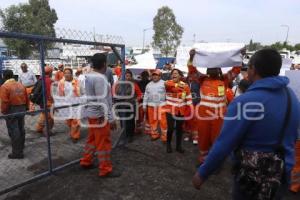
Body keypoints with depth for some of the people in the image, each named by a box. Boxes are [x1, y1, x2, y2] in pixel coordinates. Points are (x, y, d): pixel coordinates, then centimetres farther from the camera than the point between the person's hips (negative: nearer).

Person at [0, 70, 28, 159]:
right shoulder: (21, 85, 8)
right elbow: (26, 98, 10)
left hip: (11, 110, -6)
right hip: (22, 109, 7)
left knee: (13, 131, -1)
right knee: (21, 129, 17)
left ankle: (17, 152, 3)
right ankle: (21, 147, 31)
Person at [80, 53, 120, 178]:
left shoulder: (89, 76, 8)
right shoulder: (99, 78, -22)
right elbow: (102, 101, -25)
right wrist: (111, 118, -21)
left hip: (92, 113, 10)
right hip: (100, 115, -9)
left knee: (92, 139, 21)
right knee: (103, 142, 0)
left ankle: (86, 161, 35)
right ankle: (105, 170, 11)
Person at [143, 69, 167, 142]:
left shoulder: (164, 83, -1)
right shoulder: (149, 85, 14)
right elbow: (146, 96, 15)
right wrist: (144, 105, 12)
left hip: (161, 105, -4)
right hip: (151, 106, 5)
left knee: (163, 121, -6)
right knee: (152, 120, 9)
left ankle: (164, 136, 5)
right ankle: (154, 134, 24)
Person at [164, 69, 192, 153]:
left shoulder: (185, 85, 0)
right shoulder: (168, 83, -4)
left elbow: (188, 98, 2)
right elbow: (167, 84, -30)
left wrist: (189, 110, -2)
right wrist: (177, 85, -47)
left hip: (181, 110, 2)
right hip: (170, 109, -2)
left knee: (179, 128, 10)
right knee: (170, 128, -5)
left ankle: (178, 146, 25)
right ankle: (168, 144, 19)